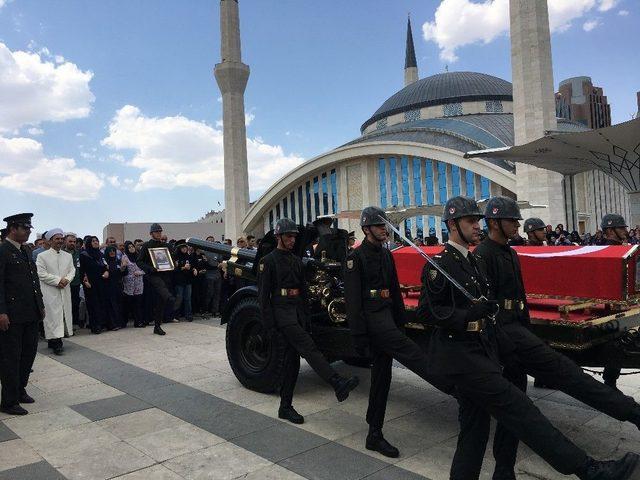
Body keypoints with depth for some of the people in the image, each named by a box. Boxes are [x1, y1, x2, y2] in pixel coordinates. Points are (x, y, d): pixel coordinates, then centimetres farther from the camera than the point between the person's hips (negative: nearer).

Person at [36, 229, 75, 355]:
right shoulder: (42, 256, -1)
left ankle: (52, 341, 16)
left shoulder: (68, 256, 14)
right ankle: (56, 343, -8)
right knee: (53, 315, -7)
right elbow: (41, 274, -8)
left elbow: (72, 270, 9)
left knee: (64, 313, 5)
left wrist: (67, 279, -12)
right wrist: (58, 280, -15)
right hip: (50, 292, -5)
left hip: (65, 291, 5)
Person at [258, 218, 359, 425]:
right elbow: (263, 295, -8)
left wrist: (304, 319, 17)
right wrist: (270, 325, -12)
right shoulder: (268, 261, -4)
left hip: (296, 313, 7)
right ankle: (339, 384, -30)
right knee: (308, 347, -20)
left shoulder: (296, 261, 16)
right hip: (281, 312, -7)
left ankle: (285, 407, 16)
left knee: (292, 359, 8)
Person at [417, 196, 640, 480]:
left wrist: (503, 350, 20)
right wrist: (469, 314, -26)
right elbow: (426, 312, -16)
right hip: (460, 357, -10)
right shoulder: (439, 265, -13)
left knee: (474, 428, 13)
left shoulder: (473, 262, 17)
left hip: (477, 354, 10)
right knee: (517, 408, -7)